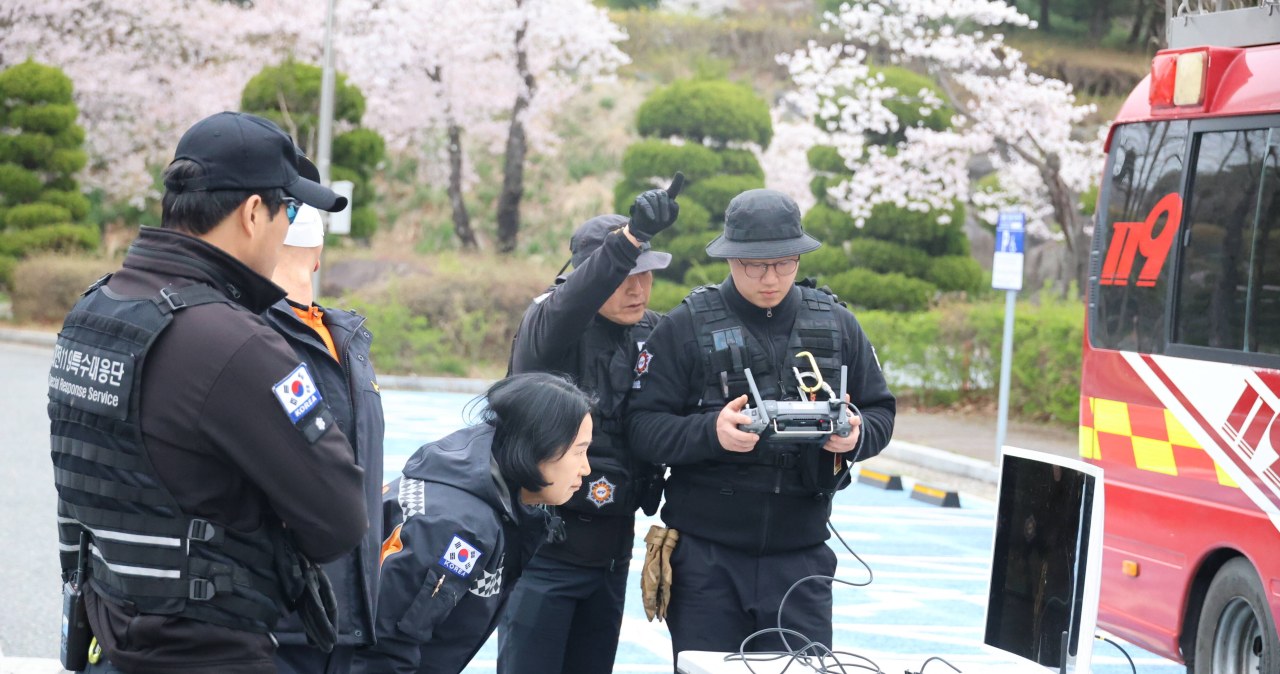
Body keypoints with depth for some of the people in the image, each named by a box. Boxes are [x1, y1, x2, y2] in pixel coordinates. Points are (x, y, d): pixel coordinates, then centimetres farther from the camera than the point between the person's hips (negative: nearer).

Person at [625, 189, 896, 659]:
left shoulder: (836, 325, 7)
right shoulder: (687, 327, -2)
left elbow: (880, 412, 12)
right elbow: (642, 426, -7)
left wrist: (857, 435, -12)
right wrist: (710, 432, -25)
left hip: (800, 555, 2)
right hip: (706, 555, -2)